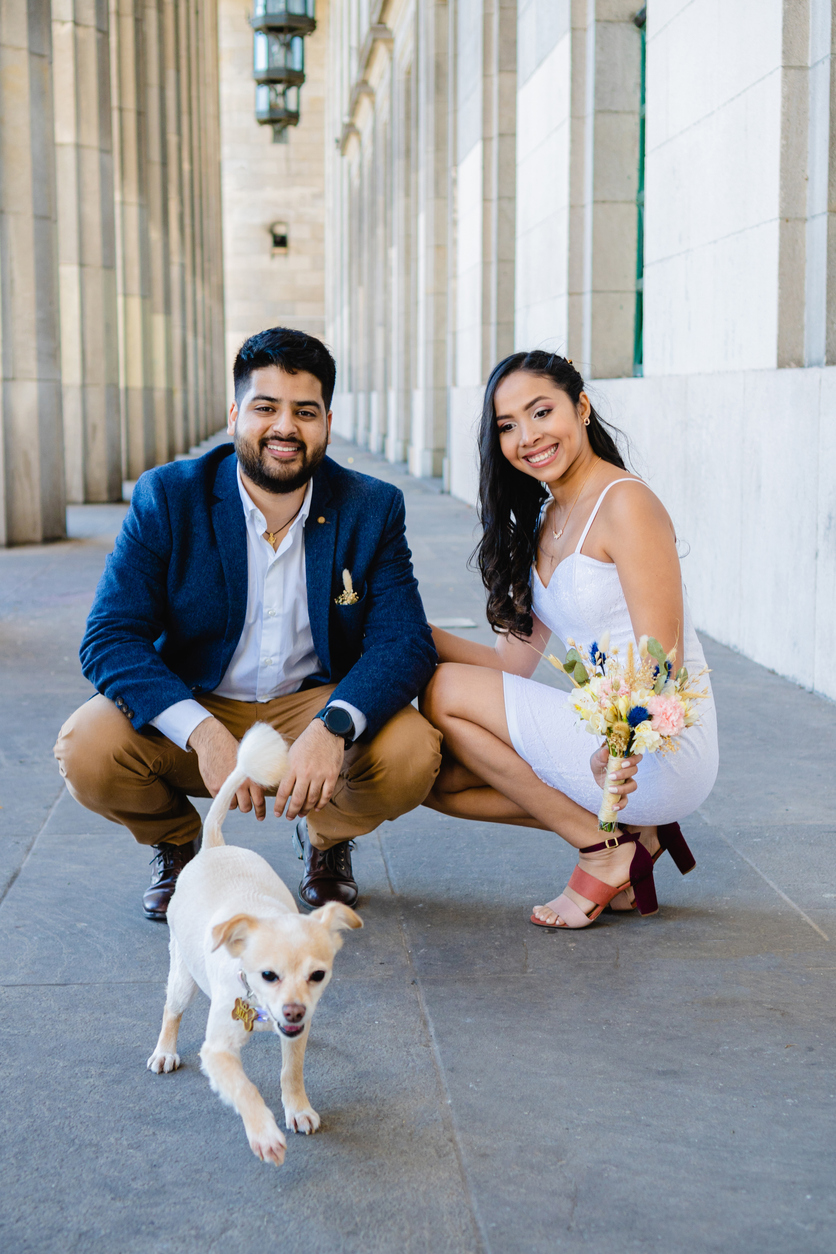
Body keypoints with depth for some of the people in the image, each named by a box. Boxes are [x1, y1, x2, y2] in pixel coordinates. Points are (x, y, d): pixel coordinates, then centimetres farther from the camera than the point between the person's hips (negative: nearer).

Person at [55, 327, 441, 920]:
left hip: (315, 705, 0)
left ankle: (327, 837, 9)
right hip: (190, 709, 0)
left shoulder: (373, 509, -7)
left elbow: (405, 642, -15)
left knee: (412, 753, -29)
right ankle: (177, 843, 9)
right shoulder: (166, 498, -10)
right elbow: (110, 637, -16)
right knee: (86, 749, -28)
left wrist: (332, 728, -37)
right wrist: (201, 732, -34)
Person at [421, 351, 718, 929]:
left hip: (659, 746, -9)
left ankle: (604, 849, -2)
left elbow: (662, 662, -21)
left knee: (445, 694, -10)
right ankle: (630, 828, 6)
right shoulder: (542, 521, 13)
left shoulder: (625, 502, -13)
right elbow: (514, 665, 11)